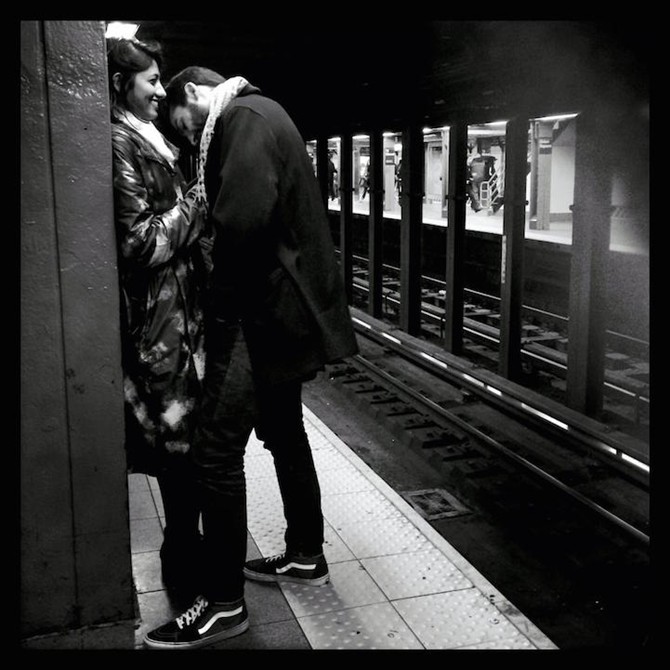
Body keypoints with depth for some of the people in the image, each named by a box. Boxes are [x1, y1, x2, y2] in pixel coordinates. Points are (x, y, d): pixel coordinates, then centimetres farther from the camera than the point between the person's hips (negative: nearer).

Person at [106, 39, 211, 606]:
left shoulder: (153, 143, 17)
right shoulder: (120, 145, -11)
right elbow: (140, 243, -18)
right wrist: (199, 200, -13)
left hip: (186, 310, 9)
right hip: (163, 323, -9)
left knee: (186, 442, 16)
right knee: (183, 445, -1)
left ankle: (184, 550, 33)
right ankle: (187, 576, 14)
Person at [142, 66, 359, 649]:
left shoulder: (242, 117, -11)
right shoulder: (260, 117, 21)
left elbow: (244, 220, -25)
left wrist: (220, 313, -15)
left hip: (266, 309, -11)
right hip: (285, 305, 11)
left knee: (217, 449, -7)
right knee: (284, 431, 19)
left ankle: (224, 602, 3)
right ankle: (306, 556, 33)